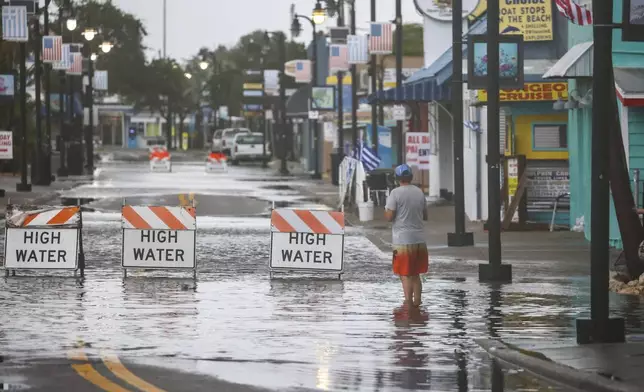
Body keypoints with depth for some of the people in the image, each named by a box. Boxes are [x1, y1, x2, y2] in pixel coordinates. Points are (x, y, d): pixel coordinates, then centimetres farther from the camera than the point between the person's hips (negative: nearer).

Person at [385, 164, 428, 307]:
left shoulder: (396, 193, -11)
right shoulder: (419, 192, 7)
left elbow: (389, 216, -14)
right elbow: (425, 216, 15)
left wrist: (386, 210, 6)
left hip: (402, 240, -5)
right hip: (419, 240, 5)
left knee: (405, 275, -1)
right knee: (415, 274, 15)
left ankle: (408, 302, -7)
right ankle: (417, 302, 15)